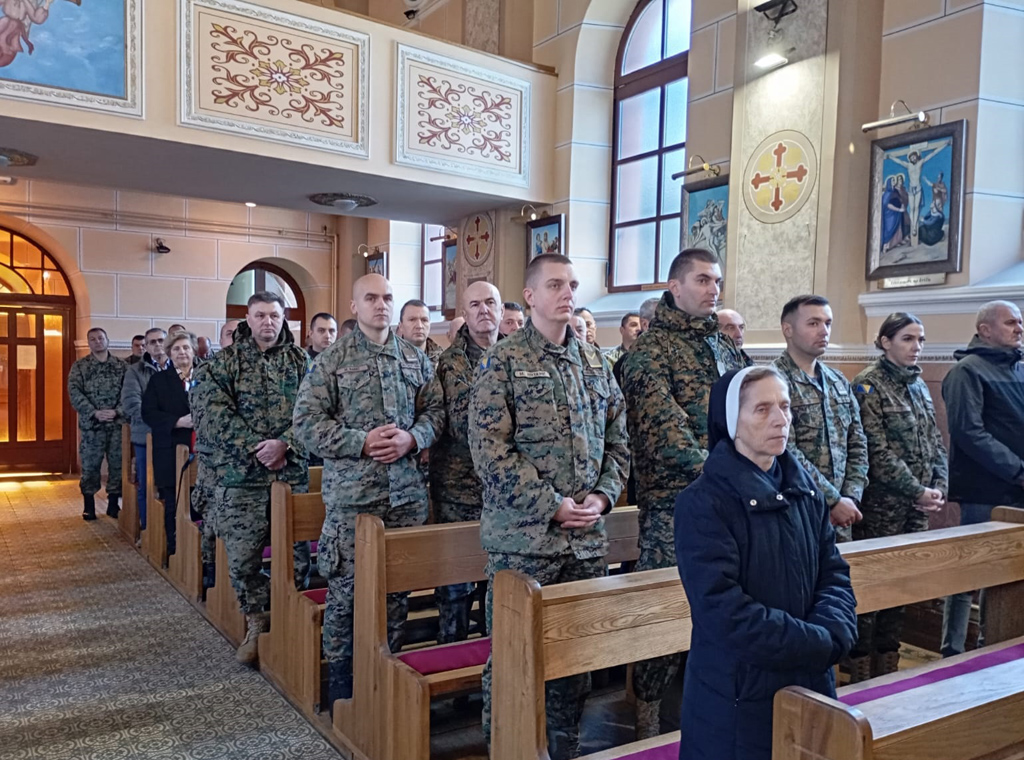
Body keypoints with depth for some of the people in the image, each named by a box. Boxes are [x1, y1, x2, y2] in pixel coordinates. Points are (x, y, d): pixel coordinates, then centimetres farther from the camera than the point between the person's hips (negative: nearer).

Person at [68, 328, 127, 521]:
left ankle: (113, 503, 16)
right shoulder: (79, 366, 3)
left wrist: (117, 411, -15)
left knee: (117, 464, 5)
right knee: (89, 465, 3)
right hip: (91, 424, -1)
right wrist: (94, 413, -16)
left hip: (117, 423, 1)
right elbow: (74, 393, -6)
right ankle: (89, 505, 16)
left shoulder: (121, 366, 6)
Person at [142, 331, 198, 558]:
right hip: (171, 452, 0)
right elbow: (148, 413, -1)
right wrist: (179, 422, -14)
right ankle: (173, 551, 13)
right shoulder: (159, 380, 8)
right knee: (173, 505, 3)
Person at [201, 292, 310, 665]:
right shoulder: (224, 362, 5)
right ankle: (257, 622, 22)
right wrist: (256, 448, -14)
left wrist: (285, 444, -16)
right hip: (240, 476, 0)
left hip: (293, 473, 1)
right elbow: (216, 415, -6)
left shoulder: (300, 360, 7)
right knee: (242, 557, 2)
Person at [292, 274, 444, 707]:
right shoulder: (332, 361, 0)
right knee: (346, 589, 2)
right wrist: (361, 442, -14)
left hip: (407, 492, 4)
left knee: (399, 587, 10)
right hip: (351, 493, -3)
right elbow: (307, 421, -5)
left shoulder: (416, 359, 11)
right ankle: (340, 685, 18)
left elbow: (435, 410, 12)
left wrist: (412, 438, -8)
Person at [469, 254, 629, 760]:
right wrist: (551, 505, -15)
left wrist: (603, 495, -2)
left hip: (588, 538, 5)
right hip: (523, 537, -5)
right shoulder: (503, 362, -5)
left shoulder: (596, 361, 12)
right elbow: (488, 448, -13)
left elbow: (617, 440, 15)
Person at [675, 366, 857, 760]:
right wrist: (819, 644, -18)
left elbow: (834, 574, 4)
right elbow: (725, 611, -22)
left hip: (811, 681, 6)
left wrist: (832, 633, -15)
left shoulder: (804, 488, 4)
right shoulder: (703, 503, -17)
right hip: (738, 692, -6)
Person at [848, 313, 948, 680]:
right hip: (882, 504, -7)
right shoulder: (868, 384, -9)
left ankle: (888, 669, 22)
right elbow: (877, 450, -15)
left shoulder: (918, 385, 14)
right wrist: (917, 491, -13)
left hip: (917, 506, 7)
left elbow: (935, 441, 16)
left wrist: (939, 485, 1)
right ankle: (861, 674, 9)